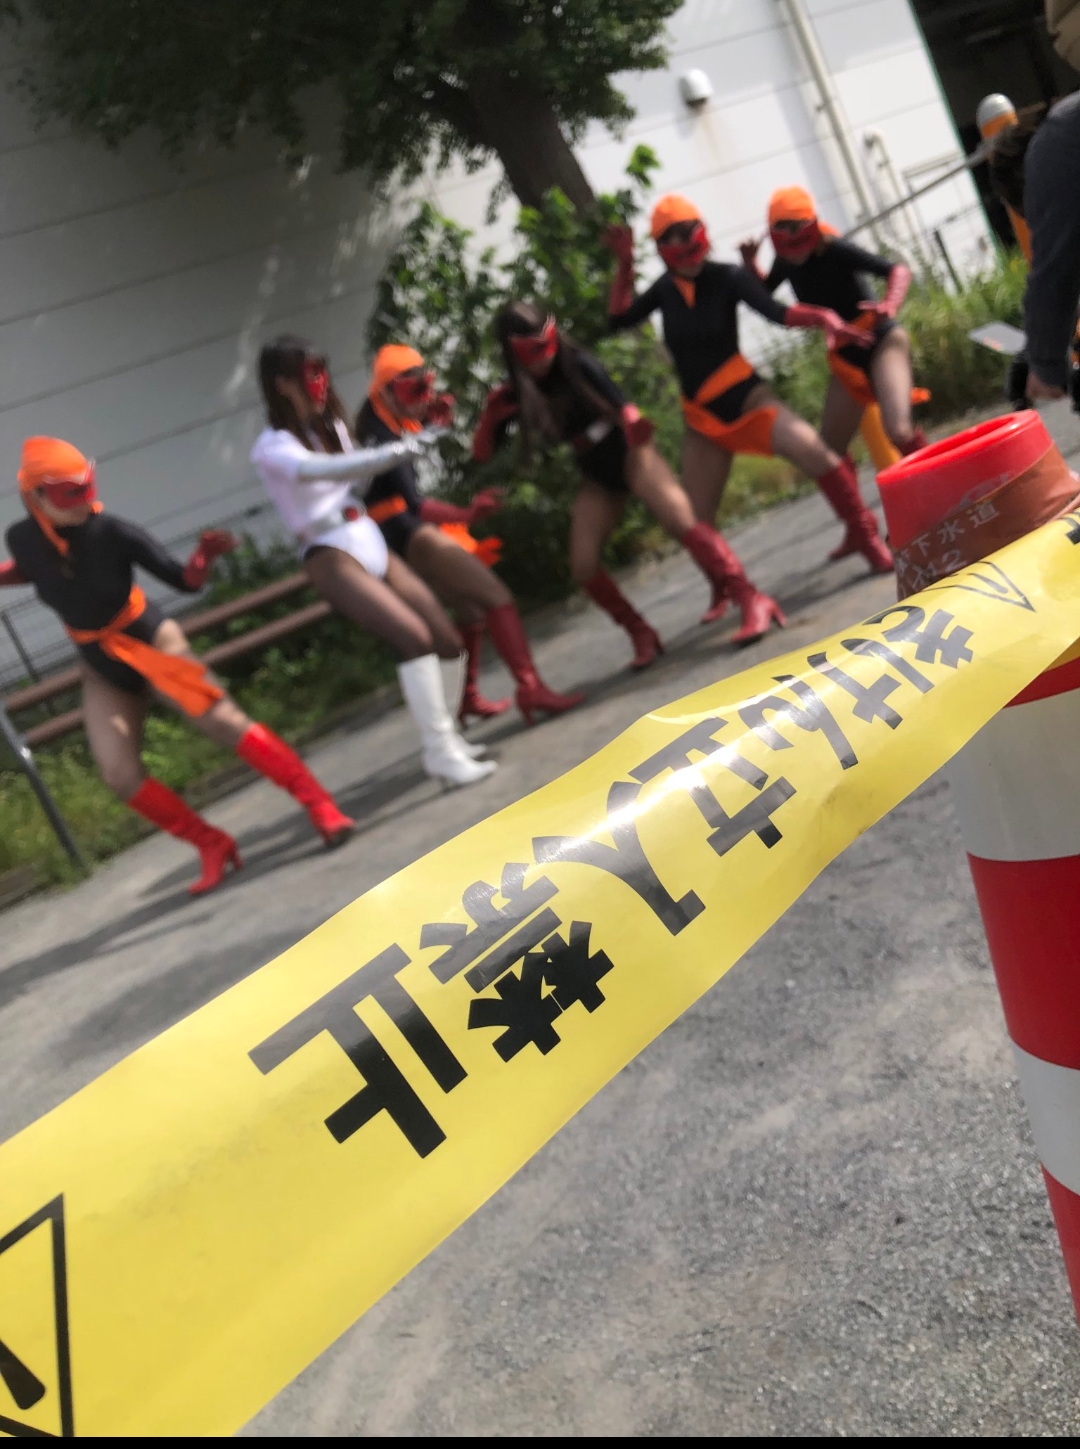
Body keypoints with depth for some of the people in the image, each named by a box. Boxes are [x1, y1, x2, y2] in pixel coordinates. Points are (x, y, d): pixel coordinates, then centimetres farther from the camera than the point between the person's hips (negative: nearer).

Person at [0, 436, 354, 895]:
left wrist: (204, 556, -39)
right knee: (119, 775, -5)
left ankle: (320, 807, -8)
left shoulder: (110, 531, -23)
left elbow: (185, 581, -20)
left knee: (225, 723, -16)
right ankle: (213, 846, 7)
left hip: (150, 643, -4)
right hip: (101, 668, 4)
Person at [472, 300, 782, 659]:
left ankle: (753, 600, -19)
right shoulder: (515, 394, -3)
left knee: (681, 522, -25)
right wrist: (490, 415, -23)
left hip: (627, 452, -5)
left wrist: (634, 425, -43)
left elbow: (621, 407, -20)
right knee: (582, 565, -7)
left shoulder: (577, 365, -14)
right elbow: (481, 453, -4)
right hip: (597, 473, 5)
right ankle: (641, 633, 9)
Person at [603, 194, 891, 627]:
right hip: (701, 417, 4)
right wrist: (623, 267, 5)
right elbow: (618, 319, 15)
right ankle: (728, 586, 33)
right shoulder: (665, 287, 3)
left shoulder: (727, 277, -9)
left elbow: (777, 312, -20)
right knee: (695, 519, 5)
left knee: (811, 450, -29)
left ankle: (866, 538, -9)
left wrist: (822, 317, -37)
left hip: (746, 397, -4)